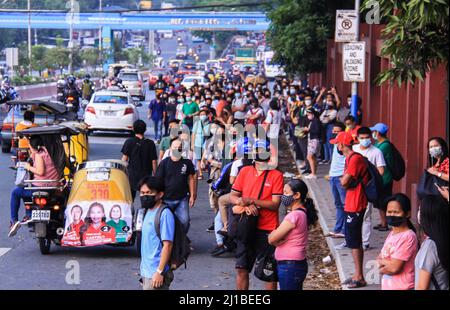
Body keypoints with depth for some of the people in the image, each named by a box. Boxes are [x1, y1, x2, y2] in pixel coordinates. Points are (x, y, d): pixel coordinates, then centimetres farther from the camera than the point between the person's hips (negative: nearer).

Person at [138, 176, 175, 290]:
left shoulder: (164, 214, -16)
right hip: (146, 272, 9)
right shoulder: (148, 212, 12)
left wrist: (159, 271, -21)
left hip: (156, 273, -9)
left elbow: (167, 245, -19)